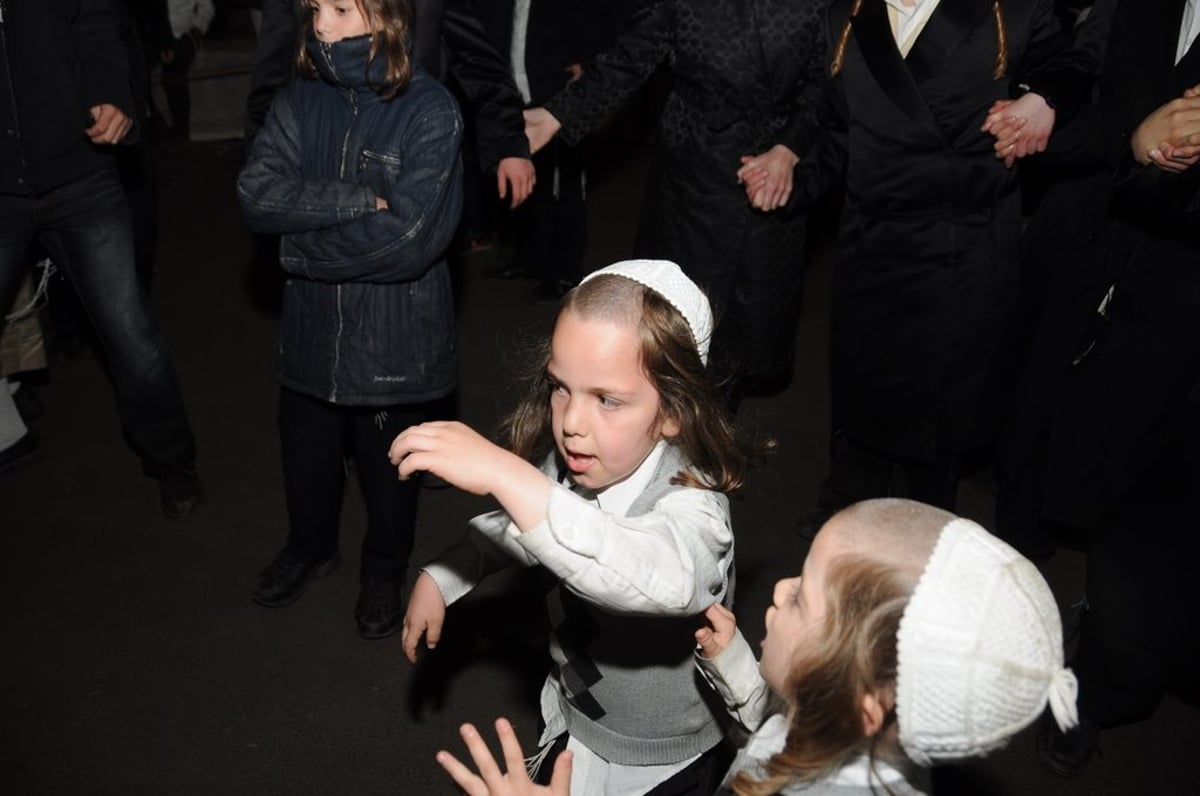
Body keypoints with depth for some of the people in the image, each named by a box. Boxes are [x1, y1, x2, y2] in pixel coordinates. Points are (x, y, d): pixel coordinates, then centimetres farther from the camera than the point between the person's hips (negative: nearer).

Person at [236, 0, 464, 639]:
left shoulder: (429, 112, -16)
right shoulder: (300, 101, -1)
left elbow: (408, 235, -24)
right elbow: (257, 194, -12)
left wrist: (302, 247, -14)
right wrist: (359, 200, -23)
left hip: (395, 337, -4)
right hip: (311, 326, 4)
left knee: (387, 465, 16)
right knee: (305, 452, 23)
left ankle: (384, 571, 43)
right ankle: (310, 547, 52)